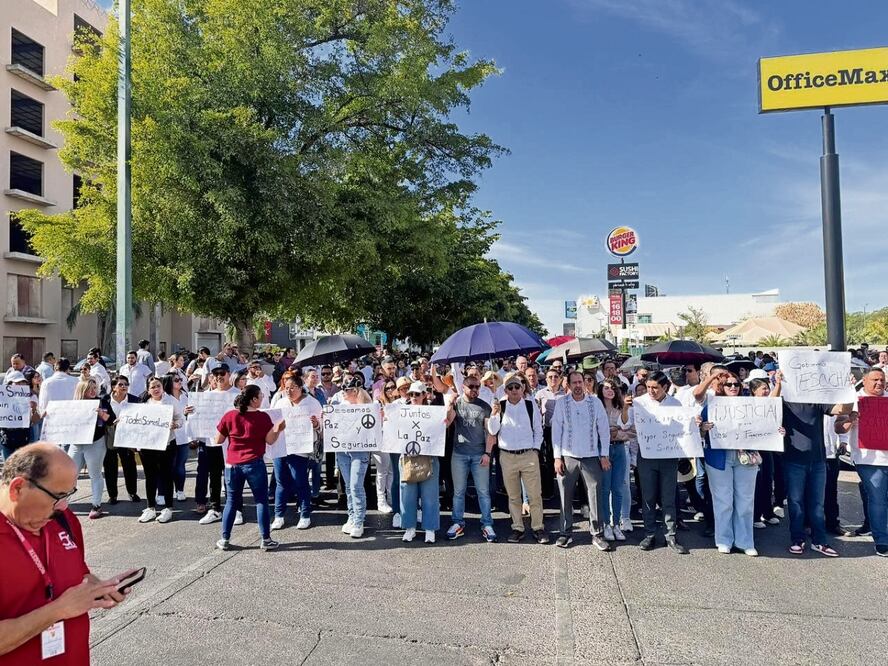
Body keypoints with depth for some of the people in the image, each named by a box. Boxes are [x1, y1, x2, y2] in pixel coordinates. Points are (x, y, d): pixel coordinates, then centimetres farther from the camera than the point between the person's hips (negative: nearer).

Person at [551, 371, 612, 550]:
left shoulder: (595, 402, 0)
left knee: (594, 496, 2)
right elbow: (556, 430, 0)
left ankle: (596, 534, 14)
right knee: (566, 497, 6)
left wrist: (604, 455, 0)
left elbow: (604, 429, 4)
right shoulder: (561, 403, -1)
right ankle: (565, 533, 18)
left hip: (591, 457, 0)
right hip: (567, 457, 0)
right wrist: (557, 457, -4)